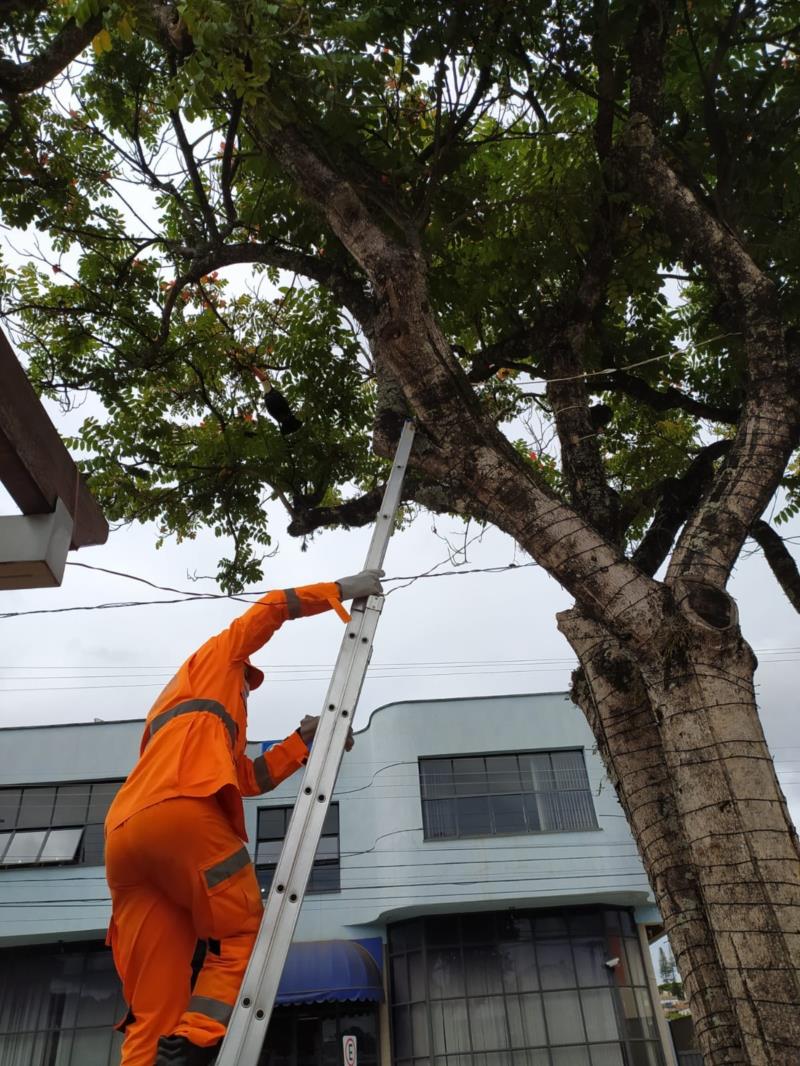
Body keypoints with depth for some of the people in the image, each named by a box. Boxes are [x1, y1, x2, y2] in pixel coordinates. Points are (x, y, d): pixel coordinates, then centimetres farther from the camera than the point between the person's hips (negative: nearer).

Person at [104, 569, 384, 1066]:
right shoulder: (215, 659, 27)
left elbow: (253, 777, 34)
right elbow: (272, 608, 22)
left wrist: (304, 739, 30)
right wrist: (342, 589, 26)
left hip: (123, 837, 8)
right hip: (181, 810, -8)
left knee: (153, 1010, 3)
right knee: (243, 935, 0)